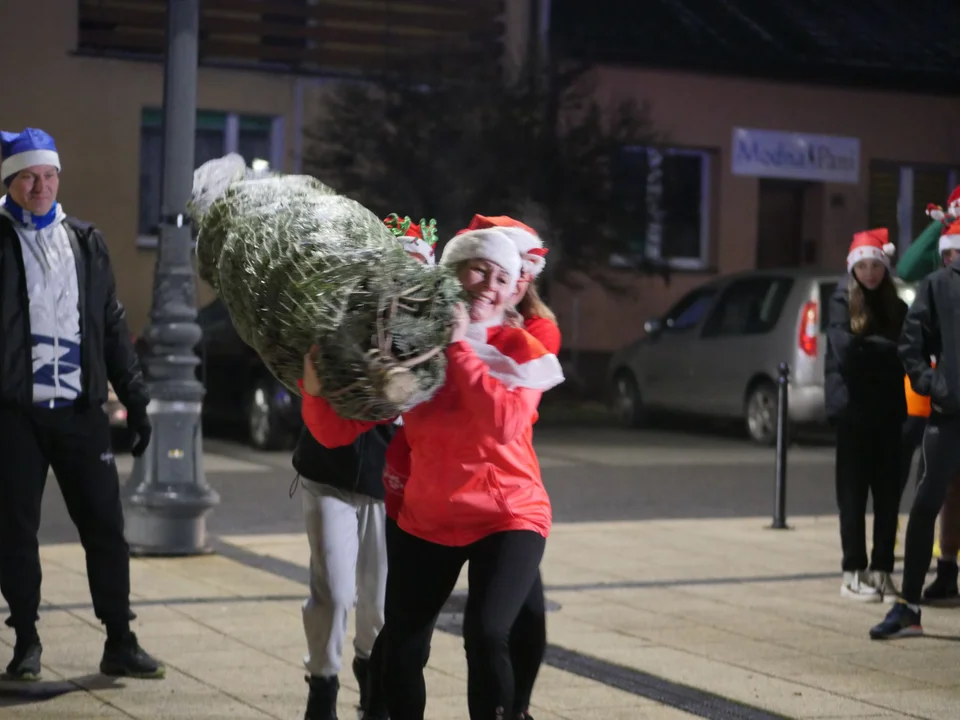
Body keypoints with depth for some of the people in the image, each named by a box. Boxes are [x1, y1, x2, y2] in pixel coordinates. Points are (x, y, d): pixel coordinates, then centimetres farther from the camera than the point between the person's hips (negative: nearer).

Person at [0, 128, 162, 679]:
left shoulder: (86, 242, 12)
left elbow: (113, 325, 13)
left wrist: (136, 399, 10)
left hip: (80, 408, 3)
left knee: (106, 526, 1)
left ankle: (121, 643, 9)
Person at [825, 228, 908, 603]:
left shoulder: (896, 306, 11)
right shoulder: (843, 302, 0)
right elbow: (845, 348, -14)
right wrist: (887, 350, -10)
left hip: (888, 411, 4)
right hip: (853, 409, -4)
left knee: (888, 493, 3)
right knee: (854, 492, 0)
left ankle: (882, 571, 10)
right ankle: (854, 572, 4)